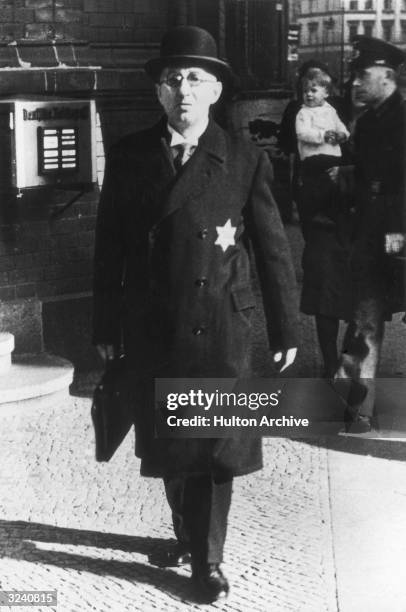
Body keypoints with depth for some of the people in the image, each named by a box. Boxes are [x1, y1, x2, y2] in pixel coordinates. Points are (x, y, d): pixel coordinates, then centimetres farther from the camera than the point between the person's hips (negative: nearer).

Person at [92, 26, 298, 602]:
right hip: (151, 334, 3)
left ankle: (207, 559, 21)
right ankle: (187, 534, 38)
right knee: (167, 447, 15)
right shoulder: (128, 157, 0)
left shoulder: (245, 161, -6)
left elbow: (274, 250, -2)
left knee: (214, 449, 4)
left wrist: (285, 330, 0)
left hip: (220, 334, -2)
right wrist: (107, 326, 4)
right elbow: (109, 246, 4)